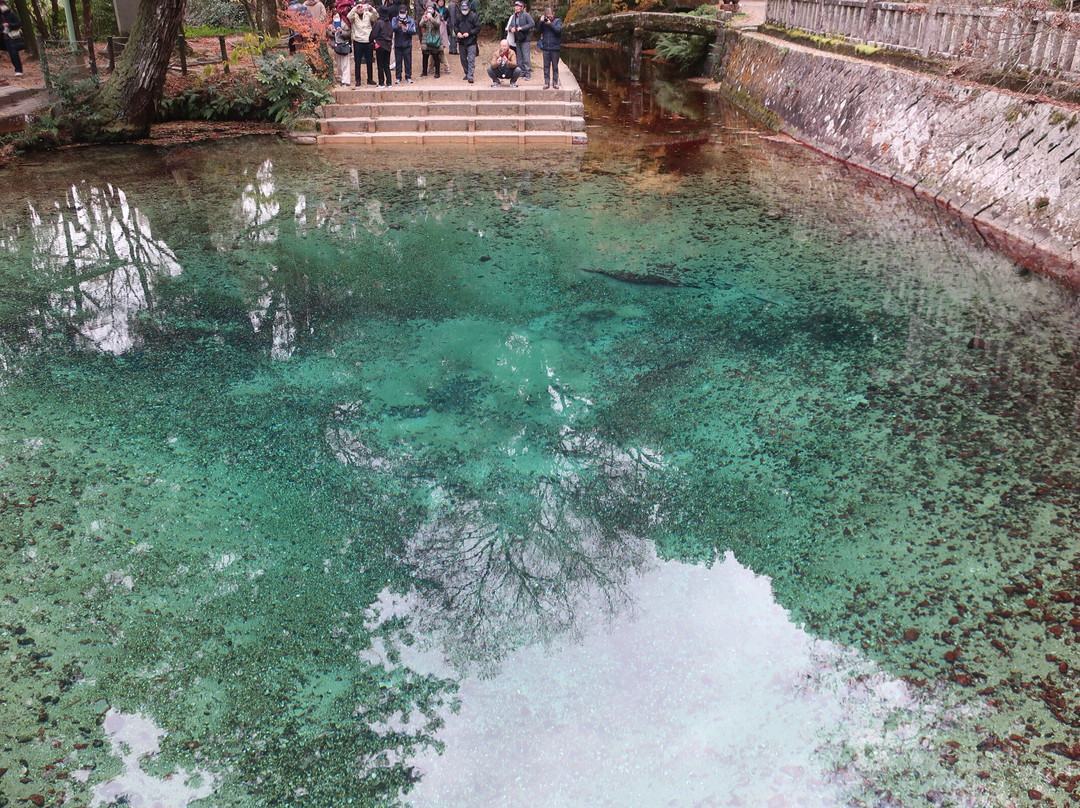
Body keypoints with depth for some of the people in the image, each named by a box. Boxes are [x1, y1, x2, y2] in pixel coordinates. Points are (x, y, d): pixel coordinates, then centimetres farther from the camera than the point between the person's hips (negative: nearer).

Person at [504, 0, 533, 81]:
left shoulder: (526, 15, -6)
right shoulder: (513, 16, 13)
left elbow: (532, 23, -14)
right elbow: (509, 25, 19)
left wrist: (522, 28, -20)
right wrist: (511, 28, -6)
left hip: (524, 39, -7)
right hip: (517, 39, 7)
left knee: (525, 57, -9)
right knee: (519, 58, 10)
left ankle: (528, 73, -6)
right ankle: (522, 73, 17)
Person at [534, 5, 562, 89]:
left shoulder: (558, 21, 2)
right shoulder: (544, 21, 10)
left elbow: (558, 30, -14)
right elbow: (538, 31, 4)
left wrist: (550, 24, -16)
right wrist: (540, 22, -6)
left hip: (555, 48, -2)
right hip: (546, 48, 2)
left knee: (555, 66, 3)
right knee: (546, 66, 3)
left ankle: (555, 82, 10)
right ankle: (546, 83, 8)